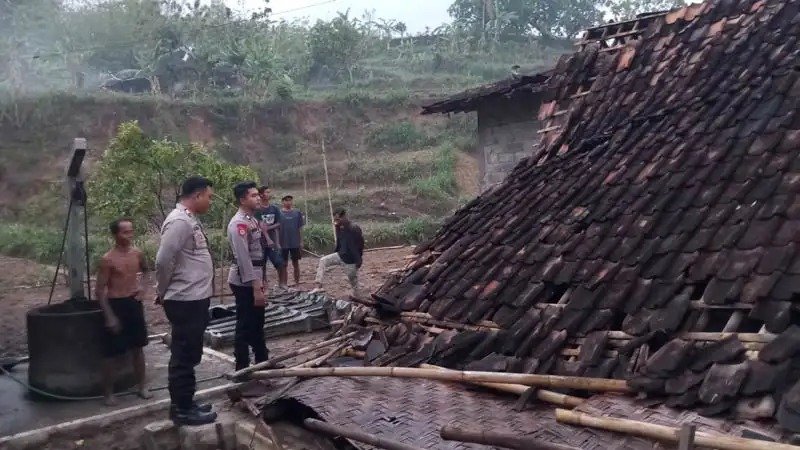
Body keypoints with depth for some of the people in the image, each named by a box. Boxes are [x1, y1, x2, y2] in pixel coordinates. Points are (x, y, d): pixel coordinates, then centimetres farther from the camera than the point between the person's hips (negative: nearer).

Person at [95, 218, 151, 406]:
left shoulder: (137, 254, 2)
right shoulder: (108, 259, -14)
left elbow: (145, 270, 24)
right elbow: (100, 290, -13)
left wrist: (142, 286, 6)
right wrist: (109, 316, -16)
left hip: (135, 304, 5)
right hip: (116, 305, -5)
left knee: (138, 347, 13)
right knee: (113, 353, 1)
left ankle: (142, 386, 24)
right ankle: (109, 393, 14)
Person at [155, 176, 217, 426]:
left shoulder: (189, 220, 14)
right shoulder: (180, 221, -19)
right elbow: (163, 261, -23)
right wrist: (163, 292, -9)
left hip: (195, 298, 10)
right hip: (186, 301, -10)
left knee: (189, 355, 17)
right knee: (184, 356, 0)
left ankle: (185, 404, 27)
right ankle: (182, 410, 10)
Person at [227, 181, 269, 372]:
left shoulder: (252, 220, 10)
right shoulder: (238, 224, -20)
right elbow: (243, 259, -23)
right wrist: (256, 288, -23)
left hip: (253, 280, 10)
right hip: (244, 283, -10)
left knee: (257, 324, 21)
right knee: (245, 326, 0)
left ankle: (262, 361, 35)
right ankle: (242, 369, 12)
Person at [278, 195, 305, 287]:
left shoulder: (297, 213, 1)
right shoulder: (279, 213, -3)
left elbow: (300, 228, 4)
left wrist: (301, 242, 2)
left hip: (295, 243, 1)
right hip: (283, 244, -1)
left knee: (296, 263, 8)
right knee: (284, 264, 6)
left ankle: (297, 283, 17)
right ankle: (284, 284, 13)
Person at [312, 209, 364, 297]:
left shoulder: (354, 229, -20)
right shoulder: (339, 228, 2)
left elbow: (360, 245, -18)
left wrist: (359, 260, -20)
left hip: (350, 259, -7)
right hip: (340, 255, 7)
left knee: (352, 279, 4)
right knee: (323, 261, -5)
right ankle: (319, 286, -8)